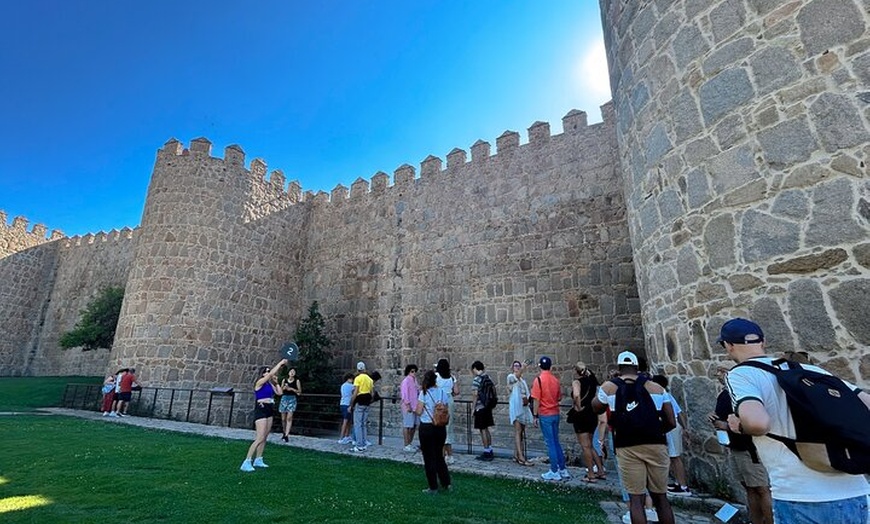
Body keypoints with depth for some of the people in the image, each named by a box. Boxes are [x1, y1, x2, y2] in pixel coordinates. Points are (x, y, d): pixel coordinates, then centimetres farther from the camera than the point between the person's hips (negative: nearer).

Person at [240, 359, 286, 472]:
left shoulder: (270, 384, 11)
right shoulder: (260, 382, -11)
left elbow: (279, 392, 8)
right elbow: (271, 373, -22)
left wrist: (276, 381, 9)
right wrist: (280, 363, -15)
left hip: (269, 411, 8)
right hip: (261, 410, -8)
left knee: (264, 438, 12)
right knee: (260, 438, -13)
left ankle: (258, 460, 22)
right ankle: (246, 462, -8)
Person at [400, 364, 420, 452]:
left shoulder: (414, 380, 12)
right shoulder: (406, 381, -13)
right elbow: (404, 394, -17)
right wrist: (408, 405, -19)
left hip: (415, 406, 9)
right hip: (408, 407, -9)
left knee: (414, 425, 14)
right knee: (407, 426, -1)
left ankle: (410, 443, 27)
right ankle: (406, 445, 8)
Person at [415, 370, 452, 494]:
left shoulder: (424, 393, -12)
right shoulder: (443, 393, 0)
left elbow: (419, 412, -12)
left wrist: (415, 409, 8)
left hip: (427, 427, -4)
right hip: (441, 427, 5)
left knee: (429, 458, 9)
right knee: (439, 456, 20)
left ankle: (433, 487, 17)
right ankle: (447, 484, 23)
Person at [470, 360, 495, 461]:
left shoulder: (476, 379, -13)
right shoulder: (488, 377, 7)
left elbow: (476, 395, -16)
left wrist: (473, 408, -8)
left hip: (480, 407, -7)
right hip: (488, 406, 7)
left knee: (483, 430, 2)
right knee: (486, 429, 17)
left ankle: (486, 452, 8)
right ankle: (490, 451, 22)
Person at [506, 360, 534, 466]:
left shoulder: (523, 380, 19)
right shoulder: (510, 377, -3)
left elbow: (527, 393, 17)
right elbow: (516, 376, -27)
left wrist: (527, 399, -2)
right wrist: (523, 368, -40)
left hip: (524, 408, 7)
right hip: (515, 408, -7)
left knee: (521, 432, 9)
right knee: (518, 431, -12)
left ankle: (516, 456, 17)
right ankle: (521, 457, -15)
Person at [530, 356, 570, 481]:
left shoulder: (538, 380, -14)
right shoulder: (555, 379, 3)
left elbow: (536, 400, -16)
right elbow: (559, 397, 11)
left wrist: (535, 416, -9)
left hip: (545, 415, -6)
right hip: (555, 414, 6)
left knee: (550, 443, 2)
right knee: (556, 442, 16)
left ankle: (554, 472, 10)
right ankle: (563, 470, 20)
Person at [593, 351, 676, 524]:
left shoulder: (608, 387, 5)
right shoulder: (656, 388, 8)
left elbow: (596, 408, 20)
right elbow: (671, 422, 8)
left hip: (627, 448, -2)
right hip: (655, 445, 2)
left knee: (636, 498, 4)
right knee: (661, 497, 16)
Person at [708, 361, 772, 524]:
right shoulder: (722, 396, 10)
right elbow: (721, 421, 20)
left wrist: (728, 426, -20)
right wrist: (713, 419, -2)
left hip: (750, 448, -8)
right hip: (733, 448, 8)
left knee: (762, 489, -2)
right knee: (750, 489, 13)